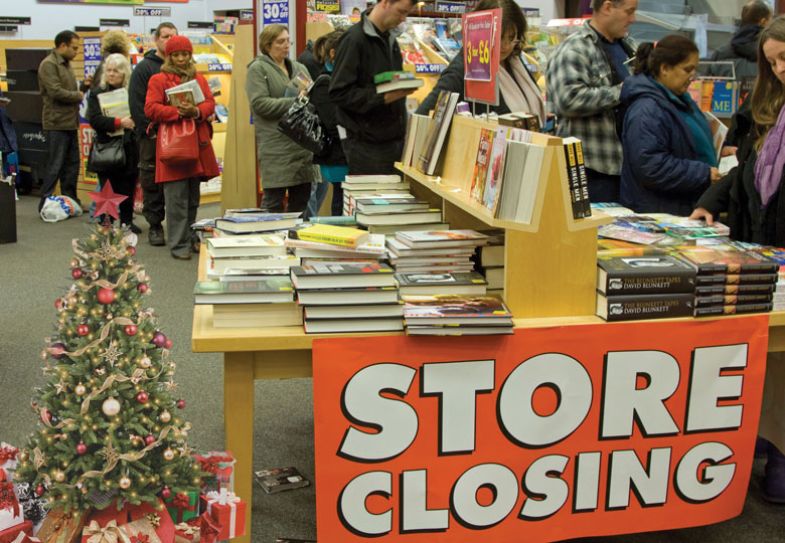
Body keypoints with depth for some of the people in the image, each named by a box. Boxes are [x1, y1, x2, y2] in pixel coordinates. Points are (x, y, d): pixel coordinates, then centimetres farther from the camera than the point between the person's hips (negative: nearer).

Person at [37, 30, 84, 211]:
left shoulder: (65, 64, 17)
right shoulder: (49, 65, -12)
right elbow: (56, 92, -21)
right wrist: (79, 95, -10)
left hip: (70, 122, 9)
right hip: (57, 123, -9)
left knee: (72, 164, 13)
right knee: (55, 166, -5)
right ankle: (45, 204, 3)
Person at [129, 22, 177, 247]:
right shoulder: (144, 68, 1)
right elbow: (137, 104, -5)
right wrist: (150, 130, -12)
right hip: (152, 137, -3)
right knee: (152, 182, 1)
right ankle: (155, 226, 10)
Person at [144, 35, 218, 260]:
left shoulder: (199, 79, 17)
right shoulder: (158, 79, 3)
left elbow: (210, 104, 7)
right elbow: (150, 108, -7)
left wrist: (196, 111, -14)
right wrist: (178, 112, -18)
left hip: (198, 143, 5)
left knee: (193, 197, 11)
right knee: (176, 198, -7)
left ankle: (191, 238, 22)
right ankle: (179, 244, -2)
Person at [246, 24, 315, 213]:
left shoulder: (299, 68, 19)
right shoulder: (258, 69, 0)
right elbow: (260, 104, -12)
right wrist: (295, 102, -15)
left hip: (302, 143, 6)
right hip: (276, 146, -6)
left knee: (301, 201, 9)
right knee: (274, 201, -4)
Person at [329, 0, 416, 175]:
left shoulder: (390, 39, 14)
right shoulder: (354, 39, -12)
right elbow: (339, 92, -17)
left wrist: (404, 88, 8)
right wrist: (383, 97, -23)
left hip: (395, 139, 7)